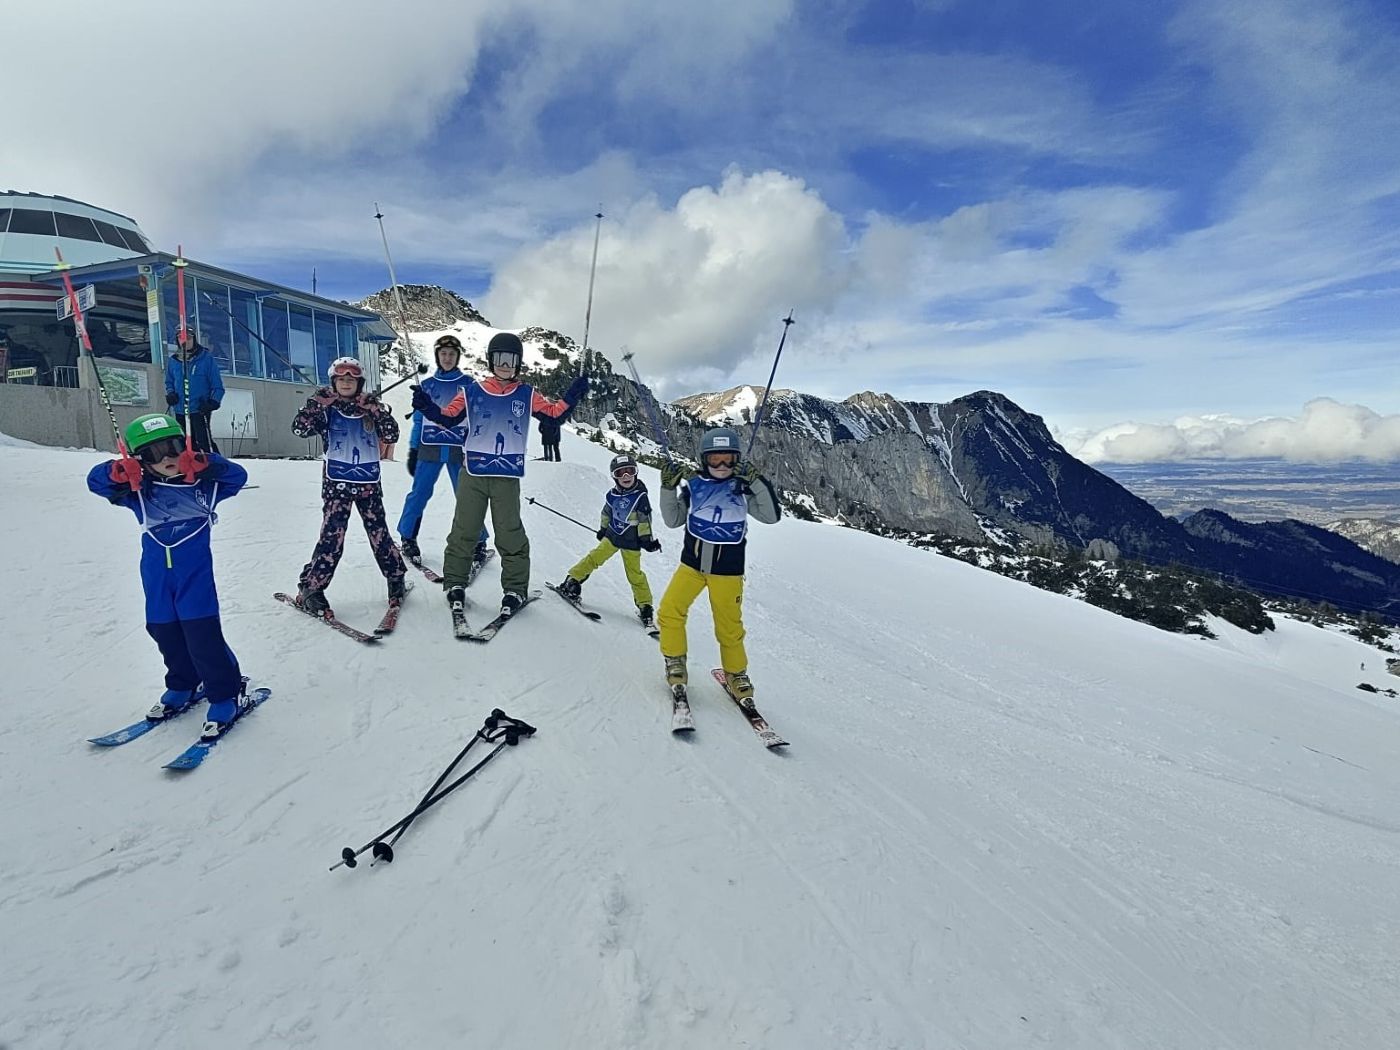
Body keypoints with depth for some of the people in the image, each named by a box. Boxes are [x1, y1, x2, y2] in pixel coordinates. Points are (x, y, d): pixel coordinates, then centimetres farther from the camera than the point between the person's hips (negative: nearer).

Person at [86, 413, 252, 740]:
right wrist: (118, 471, -23)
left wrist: (206, 465, -25)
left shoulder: (202, 486, -2)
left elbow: (238, 476, -10)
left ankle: (227, 695, 2)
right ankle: (182, 687, 36)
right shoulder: (139, 493, 3)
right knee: (166, 635, 15)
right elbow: (96, 481, -1)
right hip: (157, 580, 4)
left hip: (196, 575, -4)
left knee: (203, 636, -9)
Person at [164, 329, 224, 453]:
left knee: (204, 441, -15)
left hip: (200, 409, -5)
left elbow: (217, 384, -2)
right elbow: (169, 382, 23)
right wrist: (170, 393, 3)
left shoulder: (206, 358, -2)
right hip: (180, 410, 5)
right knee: (187, 443, 12)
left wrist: (214, 402, -14)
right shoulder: (173, 361, 10)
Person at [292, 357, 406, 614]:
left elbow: (391, 436, -3)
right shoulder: (326, 408, 3)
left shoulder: (371, 407, 7)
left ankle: (396, 578, 21)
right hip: (337, 482, -2)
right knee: (332, 535, -9)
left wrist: (378, 411, -15)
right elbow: (300, 429, -11)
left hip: (368, 482, 2)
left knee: (379, 532, 6)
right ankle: (310, 588, 1)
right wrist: (316, 403, -19)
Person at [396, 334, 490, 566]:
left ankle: (478, 543, 9)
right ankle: (407, 538, 15)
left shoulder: (468, 384, 6)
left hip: (459, 450, -1)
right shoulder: (427, 385, 9)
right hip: (430, 448, 1)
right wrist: (413, 451, 9)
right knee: (419, 494, 0)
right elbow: (418, 419, 12)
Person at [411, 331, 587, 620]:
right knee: (464, 530, 5)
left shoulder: (527, 394, 10)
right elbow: (448, 417, 11)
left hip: (508, 476, 0)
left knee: (510, 534, 0)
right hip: (473, 472, 1)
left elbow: (553, 412, 11)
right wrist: (427, 406, -5)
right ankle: (455, 584, 18)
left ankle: (515, 589, 11)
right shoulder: (472, 391, 8)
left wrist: (571, 396, -3)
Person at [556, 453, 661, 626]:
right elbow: (607, 513, 15)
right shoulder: (612, 495, -2)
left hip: (632, 542, -3)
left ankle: (645, 605, 13)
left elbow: (645, 519, -10)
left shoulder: (640, 495, -14)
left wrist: (647, 538, -10)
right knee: (595, 557, -5)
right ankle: (572, 581, 9)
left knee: (635, 574, 2)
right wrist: (602, 529, 20)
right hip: (612, 535, 3)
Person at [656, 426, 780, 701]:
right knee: (670, 611, -10)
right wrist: (668, 489, -8)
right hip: (692, 563, 2)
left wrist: (757, 482, -20)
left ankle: (736, 673, 27)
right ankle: (675, 662, 12)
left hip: (727, 569, -1)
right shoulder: (694, 486, 1)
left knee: (729, 627, 5)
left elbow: (771, 515, -10)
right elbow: (673, 520, 4)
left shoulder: (742, 488, -1)